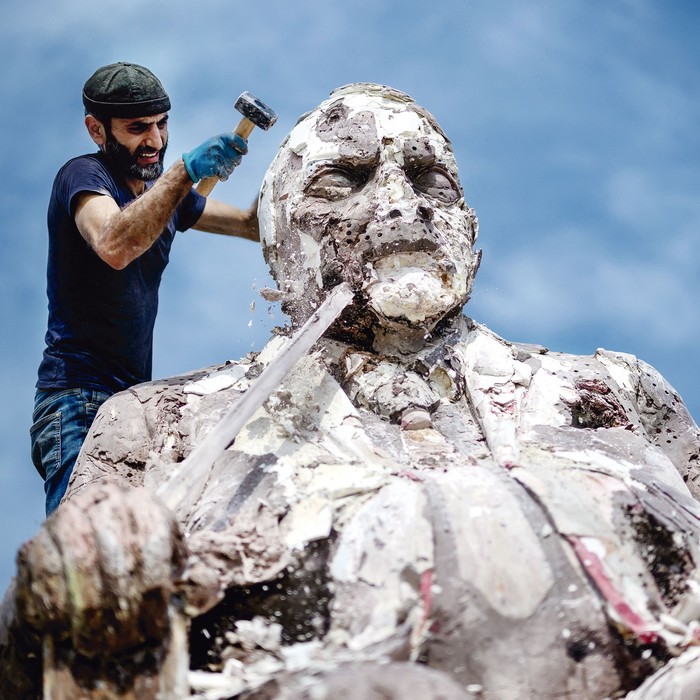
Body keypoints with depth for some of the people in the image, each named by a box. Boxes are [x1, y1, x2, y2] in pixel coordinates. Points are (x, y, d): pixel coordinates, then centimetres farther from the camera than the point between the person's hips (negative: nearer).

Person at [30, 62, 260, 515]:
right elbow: (114, 248, -28)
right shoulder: (84, 176, -7)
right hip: (79, 399, -8)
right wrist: (186, 171, -32)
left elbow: (253, 224, 22)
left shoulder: (163, 190, 18)